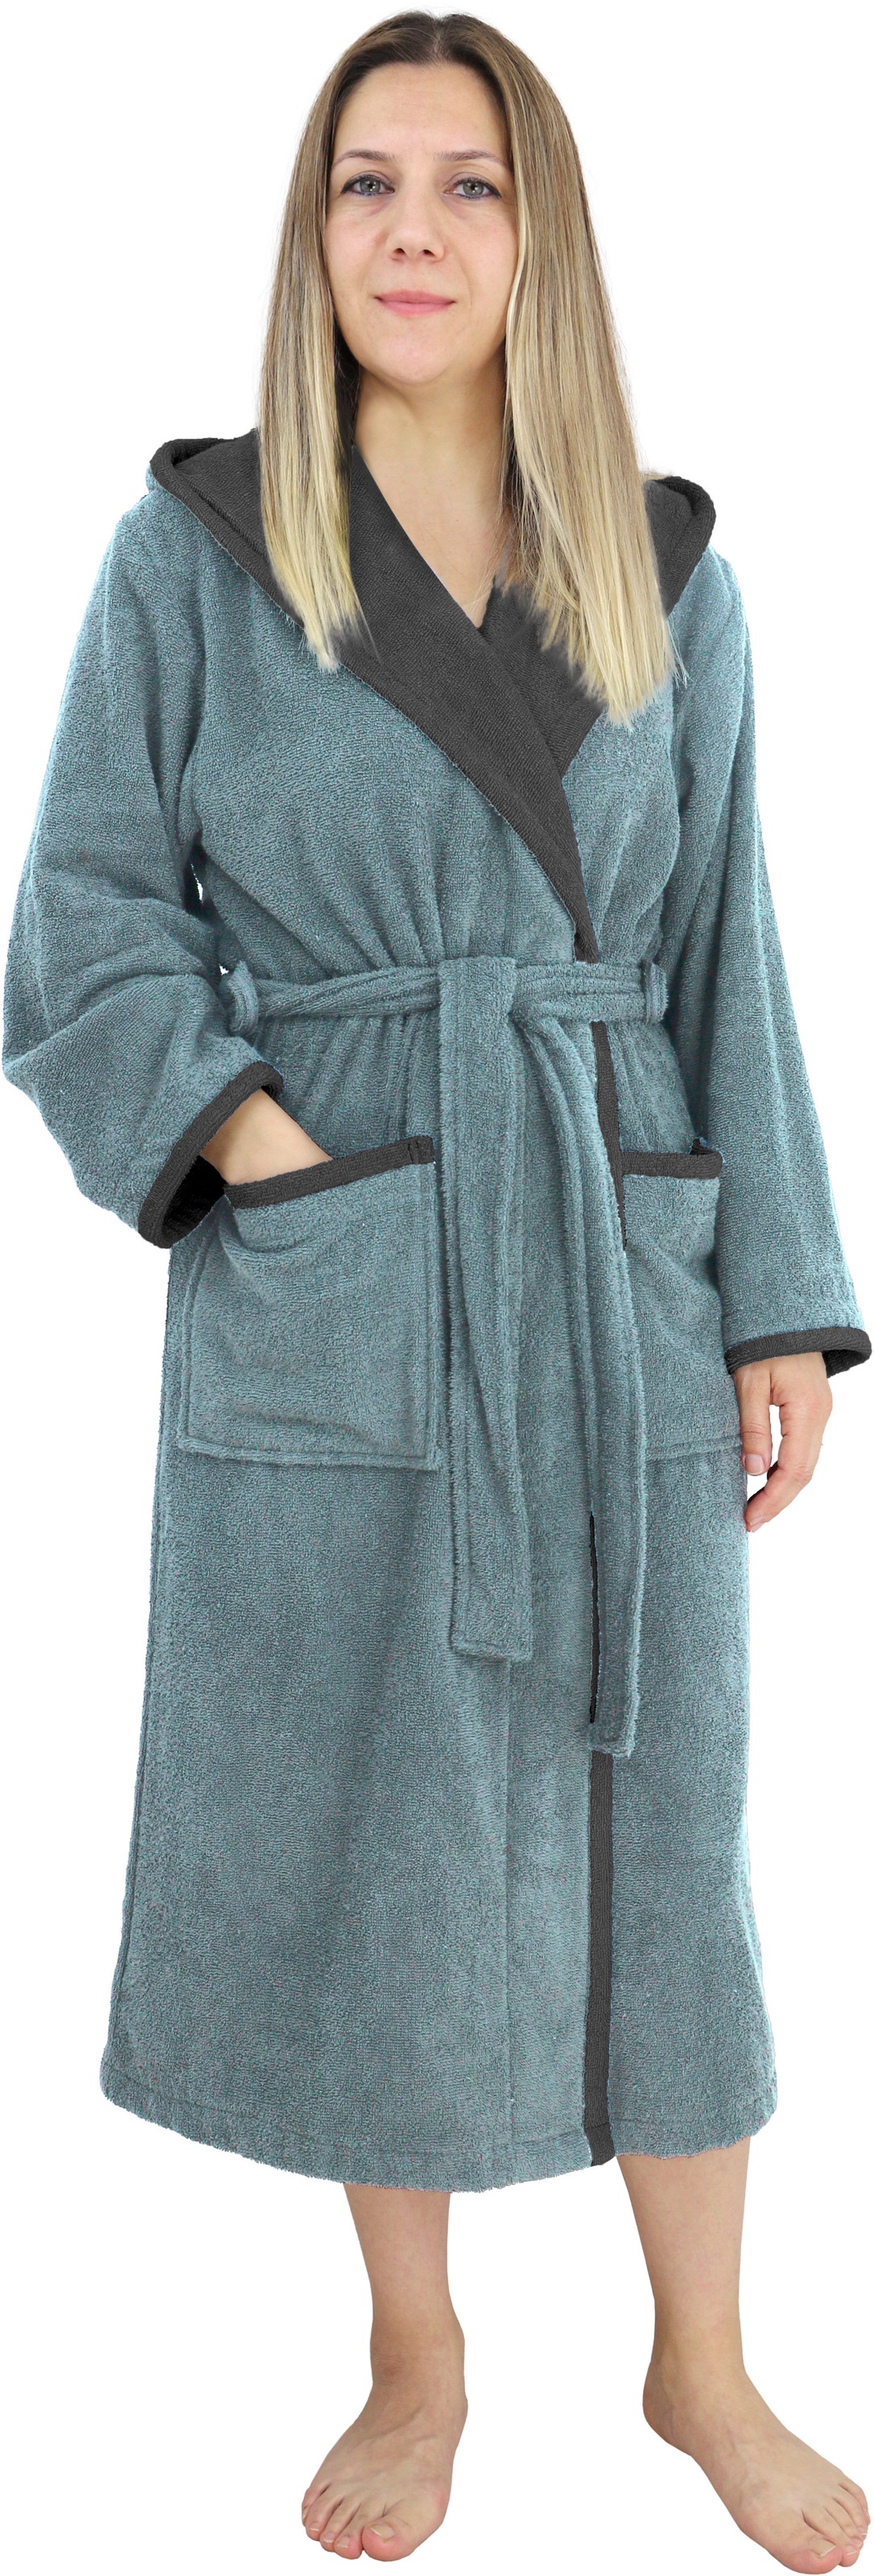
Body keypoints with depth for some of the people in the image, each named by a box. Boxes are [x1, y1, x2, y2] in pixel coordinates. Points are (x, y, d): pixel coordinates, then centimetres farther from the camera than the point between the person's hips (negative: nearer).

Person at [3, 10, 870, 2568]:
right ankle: (419, 2366, 29)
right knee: (368, 1829, 8)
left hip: (622, 1275, 2)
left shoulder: (666, 578, 6)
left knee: (657, 1813, 9)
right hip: (324, 1303, -2)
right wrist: (272, 1148, -13)